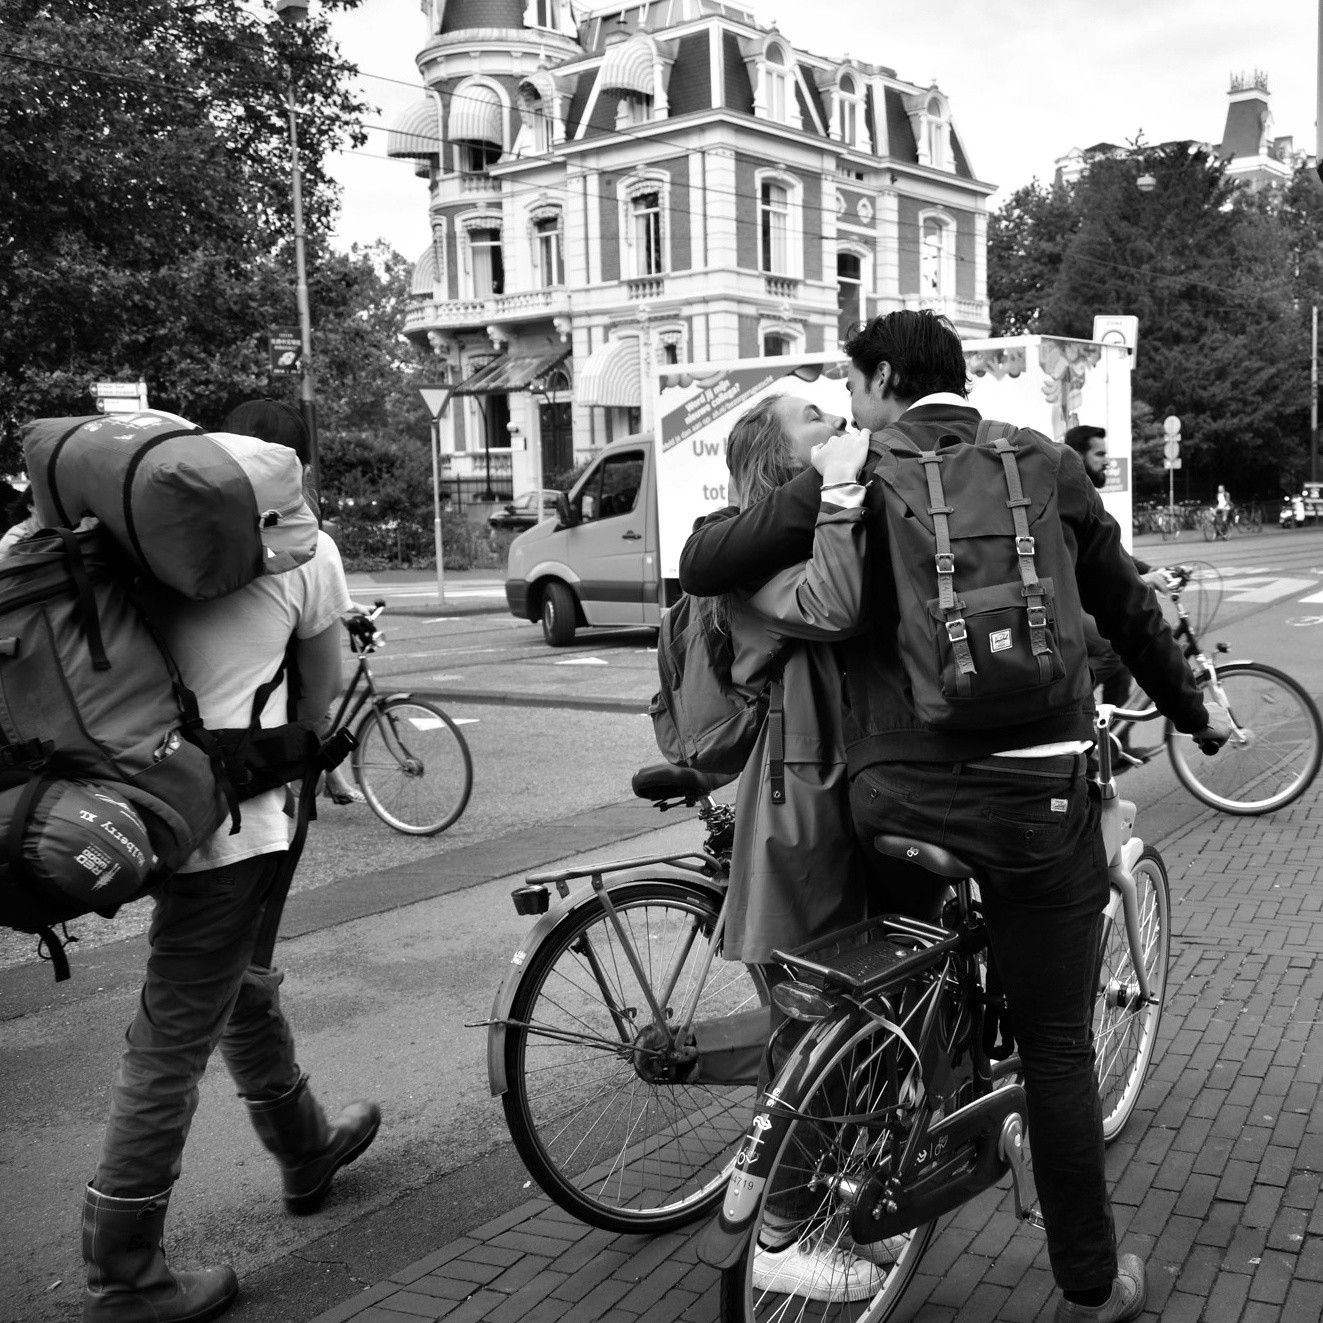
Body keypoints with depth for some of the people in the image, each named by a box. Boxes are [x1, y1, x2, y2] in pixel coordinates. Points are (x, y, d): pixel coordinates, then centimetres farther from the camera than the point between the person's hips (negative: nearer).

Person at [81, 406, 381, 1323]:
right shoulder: (305, 549, -6)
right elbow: (323, 689, 5)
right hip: (230, 812, -7)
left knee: (246, 991, 25)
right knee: (174, 1041, 2)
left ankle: (307, 1151, 47)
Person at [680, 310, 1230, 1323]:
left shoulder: (854, 475, 1)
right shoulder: (1049, 465, 8)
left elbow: (705, 567, -3)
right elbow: (1129, 609, 16)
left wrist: (737, 518, 20)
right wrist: (1193, 711, 32)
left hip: (901, 800, -1)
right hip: (1038, 797, 1)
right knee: (1057, 1047, 12)